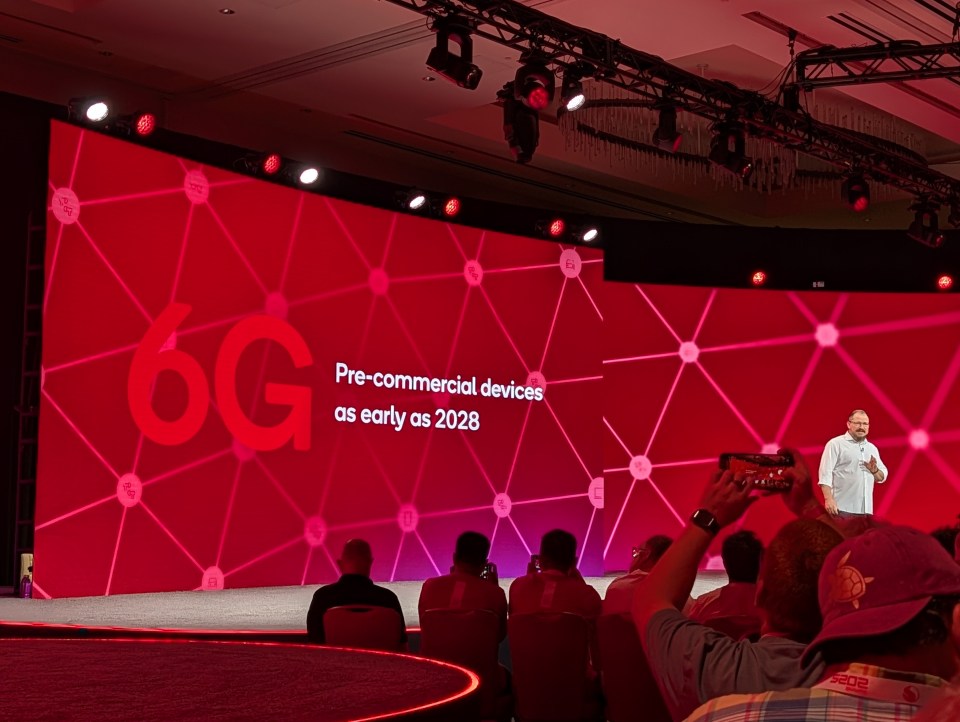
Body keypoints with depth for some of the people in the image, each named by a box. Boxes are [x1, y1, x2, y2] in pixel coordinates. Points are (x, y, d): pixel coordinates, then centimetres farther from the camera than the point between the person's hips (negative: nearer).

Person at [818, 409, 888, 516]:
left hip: (865, 509, 6)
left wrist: (874, 470, -3)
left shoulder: (872, 448, 19)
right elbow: (825, 473, -9)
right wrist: (828, 499, -19)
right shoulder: (835, 444, 0)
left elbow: (882, 478, 20)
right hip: (842, 508, -6)